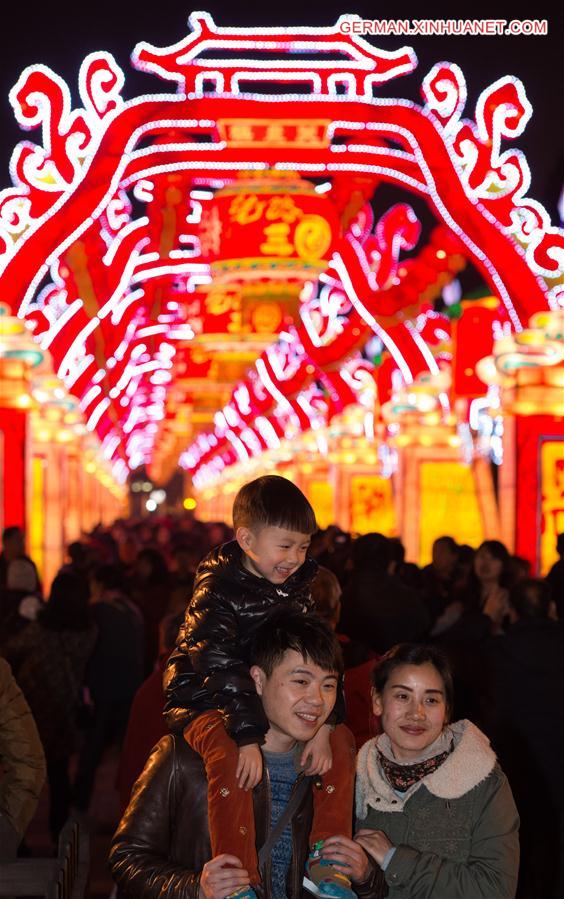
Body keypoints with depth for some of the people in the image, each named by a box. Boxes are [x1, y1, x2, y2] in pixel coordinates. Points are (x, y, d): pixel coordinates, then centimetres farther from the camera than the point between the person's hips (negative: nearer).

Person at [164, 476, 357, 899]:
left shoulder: (297, 588, 4)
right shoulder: (217, 589, -17)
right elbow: (219, 665, -28)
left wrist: (323, 725, -16)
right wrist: (248, 736, -36)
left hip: (267, 702, 7)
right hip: (203, 701, -7)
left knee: (340, 739, -7)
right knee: (229, 755, -36)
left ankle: (325, 861, -5)